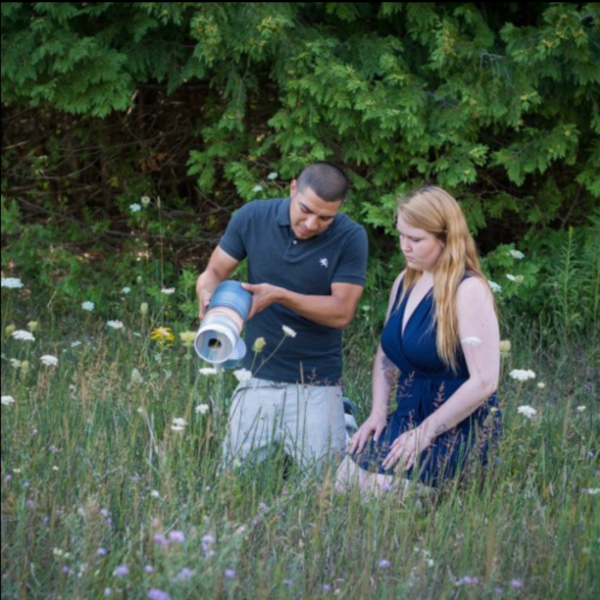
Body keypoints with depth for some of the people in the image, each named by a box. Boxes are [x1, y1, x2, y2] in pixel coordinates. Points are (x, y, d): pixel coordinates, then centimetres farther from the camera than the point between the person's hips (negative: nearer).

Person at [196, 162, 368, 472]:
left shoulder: (350, 238, -10)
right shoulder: (253, 217, -4)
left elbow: (342, 312, -13)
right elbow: (213, 273, 2)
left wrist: (279, 296, -24)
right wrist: (208, 295, -22)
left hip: (316, 385, -2)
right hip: (258, 377, 2)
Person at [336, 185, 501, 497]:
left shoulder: (468, 291, -14)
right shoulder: (404, 283, 11)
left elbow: (484, 381, -19)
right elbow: (386, 355, 20)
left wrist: (425, 433, -17)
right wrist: (377, 412, 4)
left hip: (460, 426, -7)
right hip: (408, 417, 7)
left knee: (381, 480, -24)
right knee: (347, 471, -16)